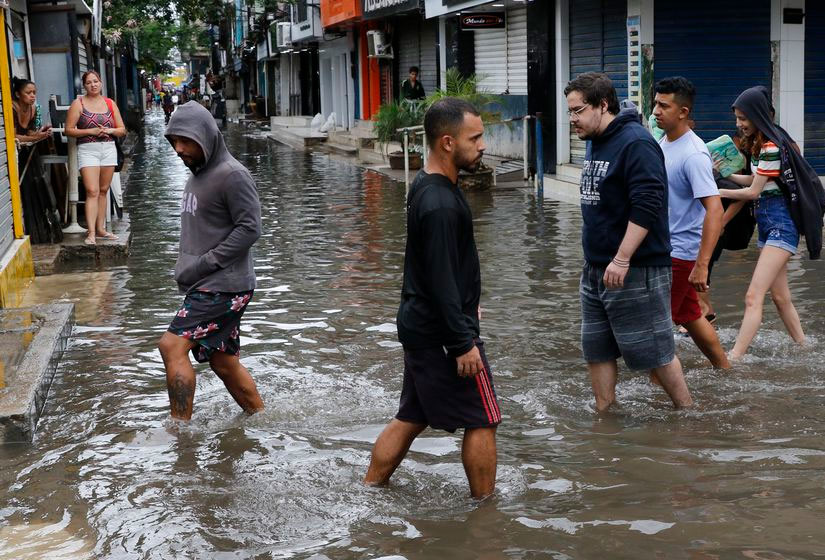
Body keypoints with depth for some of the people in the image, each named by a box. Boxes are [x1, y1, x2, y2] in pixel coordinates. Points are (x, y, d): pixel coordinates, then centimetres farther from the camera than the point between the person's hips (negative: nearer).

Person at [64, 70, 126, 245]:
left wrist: (110, 130, -8)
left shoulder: (110, 103, 11)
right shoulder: (78, 104, 1)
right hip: (87, 150, -4)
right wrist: (90, 131, -14)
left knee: (103, 191, 9)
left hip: (108, 149, 4)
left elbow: (122, 130, 13)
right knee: (92, 191, -14)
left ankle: (100, 229, 17)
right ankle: (91, 233, -18)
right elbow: (69, 129, -3)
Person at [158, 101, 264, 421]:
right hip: (205, 286, 9)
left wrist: (204, 264, -18)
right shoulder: (196, 175, 15)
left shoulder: (232, 175, -13)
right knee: (223, 362, 13)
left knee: (172, 346, -16)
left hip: (224, 285, -9)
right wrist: (186, 267, 9)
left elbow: (250, 228, -18)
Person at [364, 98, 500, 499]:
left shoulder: (426, 187, 9)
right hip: (443, 334, -10)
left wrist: (466, 304, 26)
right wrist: (463, 343, -21)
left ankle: (369, 491, 22)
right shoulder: (440, 203, -23)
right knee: (482, 421, 2)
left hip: (419, 327, 10)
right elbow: (441, 281, -24)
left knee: (412, 417, 17)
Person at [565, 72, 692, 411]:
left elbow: (647, 206, -26)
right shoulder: (595, 143, 12)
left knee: (653, 351, 0)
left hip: (636, 271, -9)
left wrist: (621, 260, -27)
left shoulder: (636, 143, -17)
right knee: (596, 348, 12)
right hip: (596, 269, 9)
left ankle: (687, 412, 16)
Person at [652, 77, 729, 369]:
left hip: (681, 252, -9)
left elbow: (715, 211, -28)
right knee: (689, 316, 19)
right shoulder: (663, 141, 6)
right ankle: (725, 371, 33)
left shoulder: (693, 155, -23)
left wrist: (702, 265, -32)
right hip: (664, 247, 9)